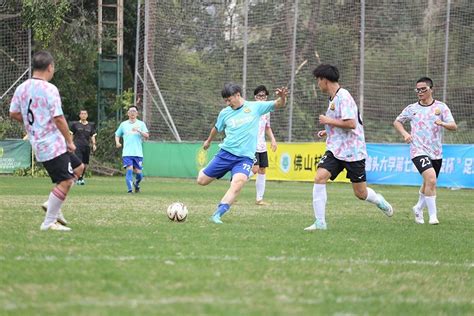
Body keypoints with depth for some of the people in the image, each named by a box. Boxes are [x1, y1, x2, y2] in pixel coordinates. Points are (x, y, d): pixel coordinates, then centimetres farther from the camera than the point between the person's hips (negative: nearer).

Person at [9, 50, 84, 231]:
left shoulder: (21, 88, 6)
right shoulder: (49, 89, -17)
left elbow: (13, 113, 12)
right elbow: (58, 118, -18)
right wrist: (70, 141, -9)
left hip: (38, 142, 9)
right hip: (53, 145, -9)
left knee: (78, 167, 20)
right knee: (65, 182, -5)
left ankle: (53, 205, 15)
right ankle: (49, 222, -4)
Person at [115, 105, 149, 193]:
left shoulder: (141, 124, 8)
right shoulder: (123, 124, 11)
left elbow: (147, 136, -3)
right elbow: (117, 135, 22)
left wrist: (139, 131, -20)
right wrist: (117, 142, 2)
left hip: (138, 153, 0)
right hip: (127, 153, 0)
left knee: (138, 172, 1)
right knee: (129, 170, -16)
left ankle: (136, 184, 32)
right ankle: (129, 189, -14)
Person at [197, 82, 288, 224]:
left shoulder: (255, 107, -1)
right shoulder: (225, 113, 5)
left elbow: (279, 104, -4)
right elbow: (217, 128, 25)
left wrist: (282, 97, -26)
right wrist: (208, 140, 41)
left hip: (245, 157, -3)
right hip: (226, 153, 3)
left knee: (239, 181, -30)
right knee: (202, 181, 1)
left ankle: (217, 214, -28)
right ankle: (206, 171, 40)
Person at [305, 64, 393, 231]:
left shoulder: (343, 96, -16)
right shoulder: (333, 98, 13)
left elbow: (351, 124, -24)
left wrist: (328, 121, -15)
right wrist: (328, 131, 13)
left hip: (353, 151, -7)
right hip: (335, 150, 8)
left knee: (361, 193, 2)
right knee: (319, 177, -16)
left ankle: (379, 201, 36)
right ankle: (320, 222, -14)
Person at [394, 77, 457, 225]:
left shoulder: (441, 107, 1)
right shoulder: (411, 109, 3)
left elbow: (454, 126, -6)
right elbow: (397, 122, 18)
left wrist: (442, 123, -27)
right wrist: (404, 133, 0)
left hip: (436, 152, 3)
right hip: (419, 151, -2)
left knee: (428, 184, 15)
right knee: (431, 179, -24)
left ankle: (418, 209, 43)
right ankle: (433, 215, -18)